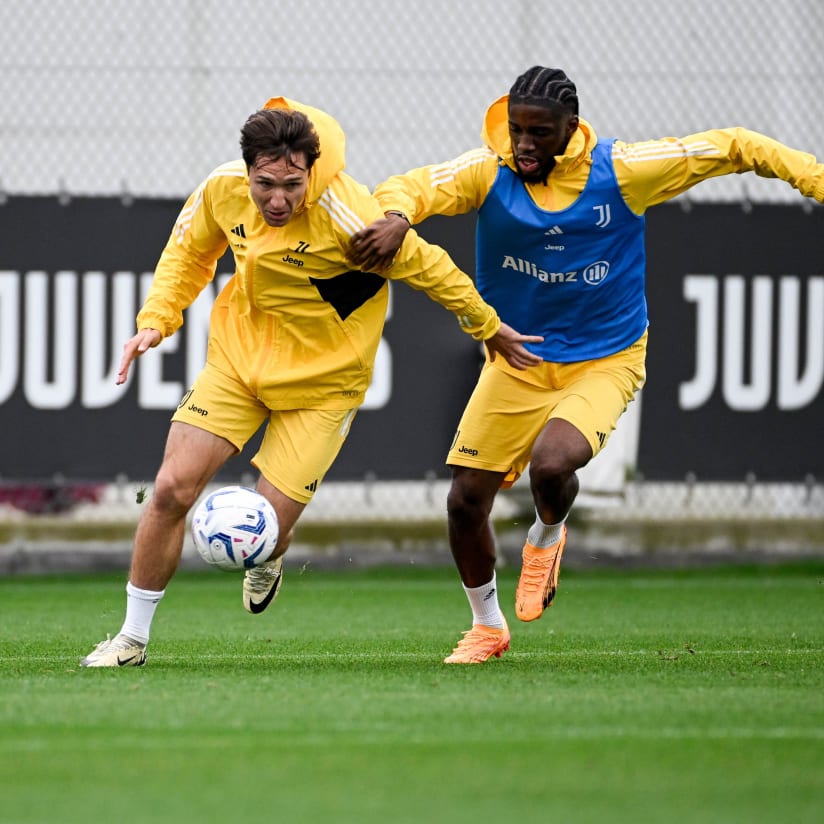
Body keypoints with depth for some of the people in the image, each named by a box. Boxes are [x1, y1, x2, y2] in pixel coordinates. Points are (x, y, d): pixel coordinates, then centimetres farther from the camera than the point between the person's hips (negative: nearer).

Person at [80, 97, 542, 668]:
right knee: (173, 488, -9)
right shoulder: (222, 190, -13)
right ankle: (133, 637, 8)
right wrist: (156, 320, -2)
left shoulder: (346, 214, -28)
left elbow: (426, 267, -14)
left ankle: (268, 560, 35)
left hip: (321, 380, -4)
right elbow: (189, 253, 10)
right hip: (237, 356, 4)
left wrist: (489, 328, -2)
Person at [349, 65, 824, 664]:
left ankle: (547, 538, 9)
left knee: (551, 464, -30)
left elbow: (731, 147, -9)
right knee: (466, 501, 0)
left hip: (604, 361, -3)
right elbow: (409, 188, -21)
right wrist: (396, 216, -45)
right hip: (516, 357, 3)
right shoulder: (489, 171, -12)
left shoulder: (622, 171, -16)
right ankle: (488, 626, 29)